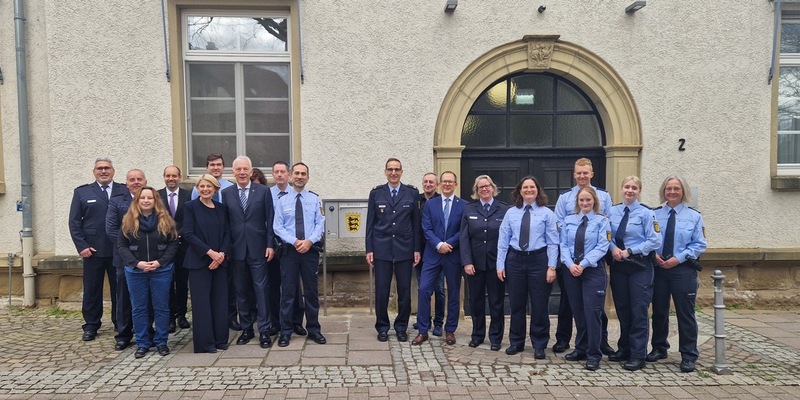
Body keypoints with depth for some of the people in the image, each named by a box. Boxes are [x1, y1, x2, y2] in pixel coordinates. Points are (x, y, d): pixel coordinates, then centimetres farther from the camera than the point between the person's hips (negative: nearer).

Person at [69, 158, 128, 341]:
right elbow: (74, 222, 3)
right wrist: (81, 246, -6)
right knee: (92, 290, 7)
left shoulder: (125, 191, 5)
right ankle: (91, 326, 19)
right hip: (92, 250, 0)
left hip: (120, 250, 0)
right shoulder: (82, 192, 6)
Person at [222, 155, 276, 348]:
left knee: (260, 289, 0)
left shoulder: (263, 191, 1)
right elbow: (224, 222, 6)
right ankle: (246, 328, 21)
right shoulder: (226, 193, 6)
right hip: (236, 249, 2)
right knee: (241, 291, 9)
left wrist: (270, 245, -5)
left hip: (258, 248, -2)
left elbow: (270, 220, 0)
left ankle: (264, 330, 7)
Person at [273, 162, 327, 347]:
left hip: (311, 250, 0)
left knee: (311, 291, 8)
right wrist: (294, 241, -14)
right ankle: (285, 331, 14)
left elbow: (320, 224, 0)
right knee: (287, 292, 4)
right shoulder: (283, 200, 4)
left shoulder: (315, 199, 5)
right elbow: (278, 227, -1)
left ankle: (314, 329, 19)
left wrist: (309, 241, -16)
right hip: (289, 250, 0)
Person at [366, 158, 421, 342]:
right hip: (381, 248, 0)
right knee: (381, 291, 2)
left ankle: (401, 327, 21)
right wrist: (369, 249, -1)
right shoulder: (376, 193, 4)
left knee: (404, 290, 6)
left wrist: (417, 249, 1)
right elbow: (370, 223, 4)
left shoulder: (412, 193, 4)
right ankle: (382, 327, 18)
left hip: (404, 248, 0)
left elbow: (416, 223, 5)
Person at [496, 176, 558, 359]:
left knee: (539, 305, 5)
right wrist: (500, 264, -1)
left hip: (538, 260, -2)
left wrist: (552, 267, -10)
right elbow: (503, 240, 4)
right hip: (515, 260, 2)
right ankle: (516, 342, 25)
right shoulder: (511, 213, 5)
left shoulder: (547, 213, -1)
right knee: (516, 304, 10)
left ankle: (539, 345, 20)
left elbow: (553, 242, -4)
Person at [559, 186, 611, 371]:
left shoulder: (601, 221, 0)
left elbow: (602, 247, -9)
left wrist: (583, 264, -17)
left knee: (592, 312, -4)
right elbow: (564, 245, 6)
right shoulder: (569, 220, 11)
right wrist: (570, 264, -11)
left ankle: (593, 354, 5)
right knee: (577, 312, 10)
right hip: (571, 270, 4)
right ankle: (581, 349, 22)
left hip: (593, 270, -4)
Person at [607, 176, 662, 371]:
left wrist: (629, 251, -14)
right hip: (618, 265, 4)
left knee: (638, 311, -2)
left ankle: (638, 355, 6)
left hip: (639, 266, -4)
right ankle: (624, 349, 26)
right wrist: (613, 248, -11)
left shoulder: (646, 213, -6)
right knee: (622, 309, 12)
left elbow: (655, 241, -10)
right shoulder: (613, 212, 7)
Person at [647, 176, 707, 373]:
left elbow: (699, 244, -3)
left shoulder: (694, 216, 1)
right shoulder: (654, 215, 5)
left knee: (685, 313, 2)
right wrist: (654, 255, -13)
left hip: (683, 269, -2)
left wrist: (678, 258, -14)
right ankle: (659, 348, 28)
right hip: (658, 268, 2)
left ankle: (688, 356, 12)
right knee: (659, 311, 12)